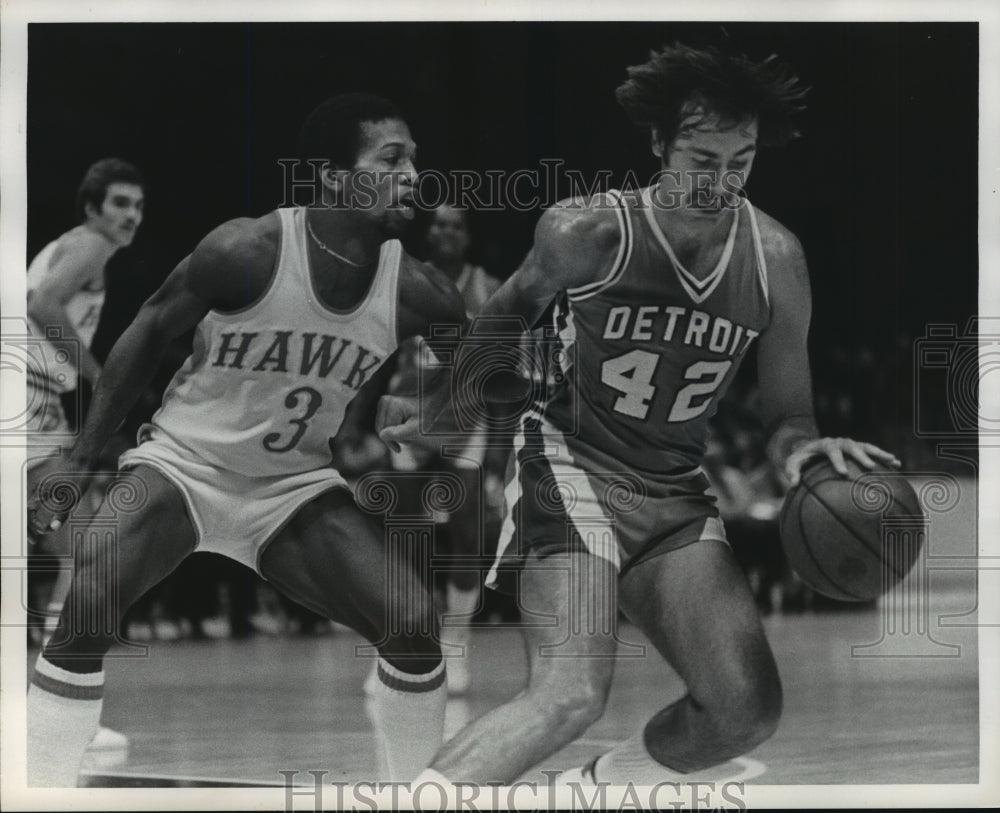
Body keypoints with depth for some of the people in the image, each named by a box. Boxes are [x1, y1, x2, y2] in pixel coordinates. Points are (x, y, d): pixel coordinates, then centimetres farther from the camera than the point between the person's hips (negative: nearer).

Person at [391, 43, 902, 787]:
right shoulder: (588, 234, -16)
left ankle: (595, 787, 19)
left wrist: (800, 445, -21)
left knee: (748, 709, -6)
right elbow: (512, 311, 6)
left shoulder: (775, 259, -7)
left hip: (676, 496, 5)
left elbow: (788, 413, 3)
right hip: (574, 468, -5)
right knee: (571, 695, -27)